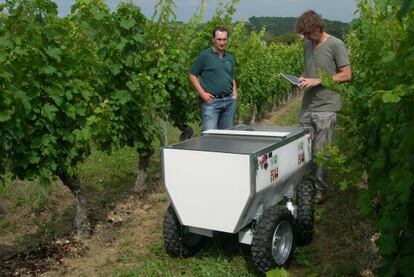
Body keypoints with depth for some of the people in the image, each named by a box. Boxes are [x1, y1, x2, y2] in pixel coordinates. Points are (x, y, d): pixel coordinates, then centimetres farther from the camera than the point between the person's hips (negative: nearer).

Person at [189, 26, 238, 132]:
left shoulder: (230, 58, 15)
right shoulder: (205, 55, -3)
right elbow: (192, 75, -2)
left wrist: (234, 91, 8)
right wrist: (202, 93, -10)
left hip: (229, 101, 6)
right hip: (211, 100, -6)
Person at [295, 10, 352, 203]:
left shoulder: (336, 45, -7)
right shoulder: (307, 45, 12)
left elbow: (347, 75, -8)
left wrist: (318, 81, -15)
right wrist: (302, 78, 2)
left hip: (326, 107, -6)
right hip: (307, 106, 6)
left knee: (321, 151, 0)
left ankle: (321, 189, 13)